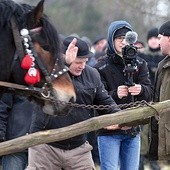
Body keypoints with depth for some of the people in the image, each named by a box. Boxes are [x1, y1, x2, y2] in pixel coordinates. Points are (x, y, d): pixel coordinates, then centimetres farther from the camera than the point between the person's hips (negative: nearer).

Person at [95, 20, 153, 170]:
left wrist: (141, 90, -27)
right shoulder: (101, 68, -6)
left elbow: (149, 94, -3)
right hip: (109, 131, -4)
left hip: (133, 131, 4)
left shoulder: (140, 65, 7)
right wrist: (115, 94, -33)